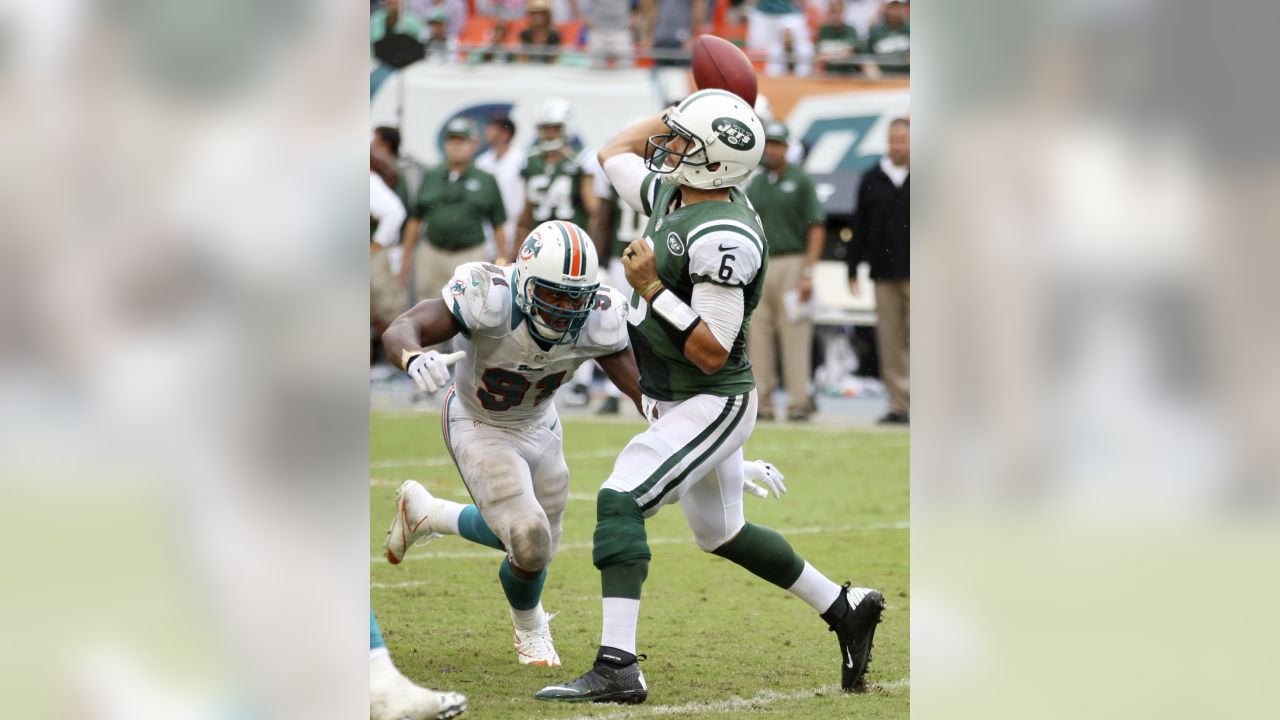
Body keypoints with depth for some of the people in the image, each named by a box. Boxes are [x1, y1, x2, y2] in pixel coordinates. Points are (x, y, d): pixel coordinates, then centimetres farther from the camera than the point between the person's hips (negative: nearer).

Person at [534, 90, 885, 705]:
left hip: (712, 405, -10)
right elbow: (615, 152, 22)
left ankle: (616, 668, -26)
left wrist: (651, 289, -28)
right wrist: (684, 110, 13)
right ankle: (845, 609, 37)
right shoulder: (670, 196, 1)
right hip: (678, 402, 10)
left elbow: (713, 354, -27)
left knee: (619, 502, -22)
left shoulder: (723, 238, -26)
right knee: (721, 533, 22)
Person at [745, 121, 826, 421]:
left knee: (795, 336, -7)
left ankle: (798, 404, -7)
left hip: (791, 263, -5)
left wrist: (807, 272, -12)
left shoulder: (800, 181, 0)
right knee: (757, 337, 4)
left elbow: (817, 228, -5)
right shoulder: (754, 184, 15)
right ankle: (761, 404, 8)